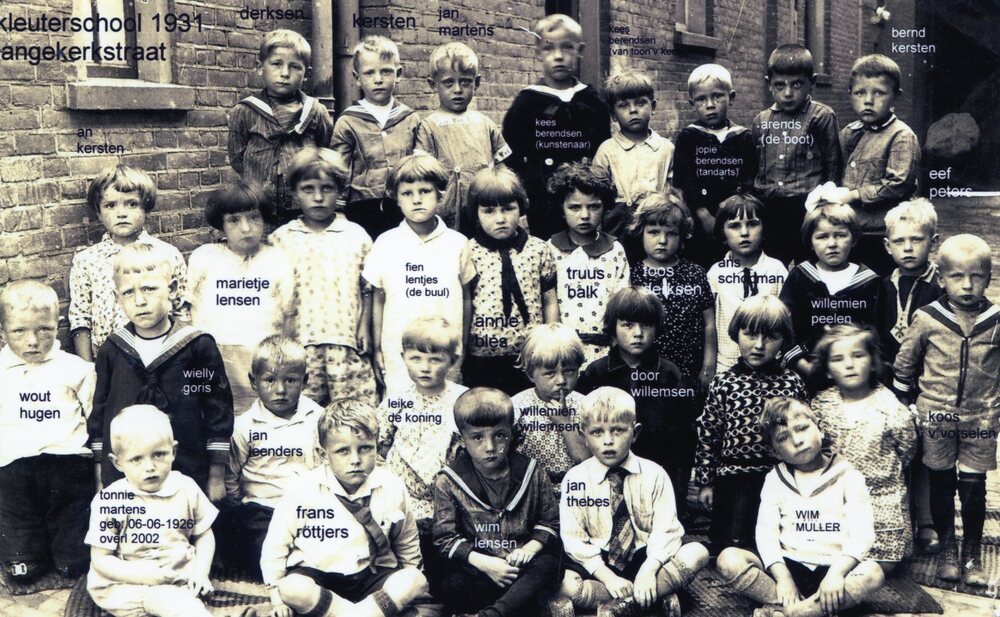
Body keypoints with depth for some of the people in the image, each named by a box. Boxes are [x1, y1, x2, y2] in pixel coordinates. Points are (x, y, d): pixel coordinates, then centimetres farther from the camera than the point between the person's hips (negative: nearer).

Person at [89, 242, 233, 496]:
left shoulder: (198, 346, -5)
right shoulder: (112, 350, 3)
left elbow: (219, 411, -1)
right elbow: (98, 415, 11)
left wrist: (217, 477, 0)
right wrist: (100, 481, 11)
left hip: (188, 476, -2)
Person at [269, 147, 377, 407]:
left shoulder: (356, 236, 8)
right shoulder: (281, 239, 6)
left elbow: (368, 289, 11)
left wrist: (365, 328, 2)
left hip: (346, 343, 0)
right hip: (299, 345, 0)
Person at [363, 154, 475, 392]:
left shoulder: (457, 243, 3)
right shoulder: (385, 243, 1)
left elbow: (466, 298, 10)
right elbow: (378, 300, 8)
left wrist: (463, 349, 12)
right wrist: (377, 350, 9)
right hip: (398, 353, 0)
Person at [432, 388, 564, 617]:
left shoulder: (531, 473, 4)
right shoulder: (448, 481, -1)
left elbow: (550, 521, 10)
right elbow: (445, 538, -3)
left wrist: (529, 548, -10)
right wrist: (483, 563, -16)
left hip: (522, 563, 1)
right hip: (476, 566, -1)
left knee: (547, 564, -32)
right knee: (446, 585, -31)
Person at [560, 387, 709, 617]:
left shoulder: (653, 475, -2)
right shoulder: (575, 479, -5)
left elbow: (666, 530, -8)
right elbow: (574, 539, -8)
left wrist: (648, 572, -24)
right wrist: (608, 578, -21)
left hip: (644, 559, 1)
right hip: (598, 564, -1)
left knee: (697, 553, -23)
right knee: (564, 583, -32)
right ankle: (660, 595, -22)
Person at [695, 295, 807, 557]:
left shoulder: (792, 383, 1)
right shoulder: (723, 382, -2)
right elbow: (708, 433, 0)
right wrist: (705, 482, 0)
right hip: (733, 477, -1)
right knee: (729, 547, 5)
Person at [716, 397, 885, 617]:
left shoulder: (848, 477, 4)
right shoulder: (775, 479, 11)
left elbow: (861, 533, -8)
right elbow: (766, 532, 0)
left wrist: (837, 573, -25)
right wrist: (782, 577, -17)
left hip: (832, 567, -1)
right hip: (788, 565, 1)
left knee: (872, 574, -34)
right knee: (729, 560, -23)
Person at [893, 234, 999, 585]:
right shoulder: (927, 319, -7)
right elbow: (904, 363, 4)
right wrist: (903, 407, 8)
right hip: (936, 417, 0)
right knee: (941, 484, 10)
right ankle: (947, 548, 24)